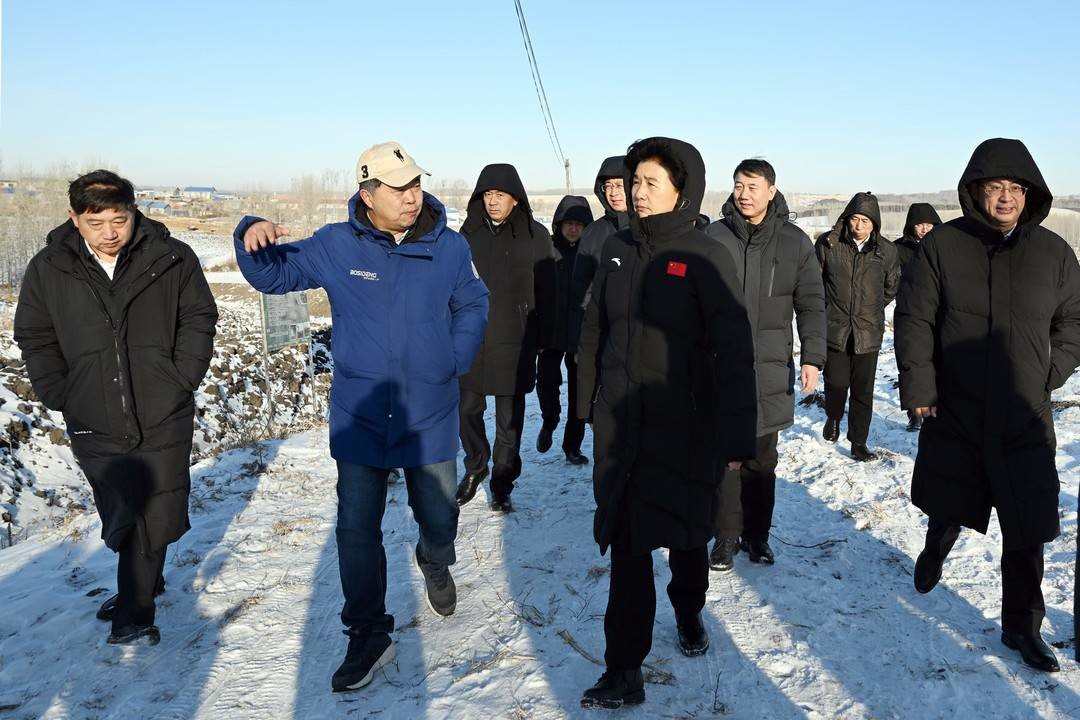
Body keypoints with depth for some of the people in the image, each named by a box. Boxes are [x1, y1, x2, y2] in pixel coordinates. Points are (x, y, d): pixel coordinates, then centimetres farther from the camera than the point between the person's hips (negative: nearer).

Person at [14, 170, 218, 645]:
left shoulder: (171, 259, -6)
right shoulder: (48, 269, 0)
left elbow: (198, 320, 1)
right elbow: (35, 338, 8)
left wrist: (181, 382, -7)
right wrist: (61, 396, -1)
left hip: (163, 420, -1)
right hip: (94, 426, 2)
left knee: (154, 520, 4)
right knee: (120, 519, 11)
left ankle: (133, 611, 23)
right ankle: (142, 590, 35)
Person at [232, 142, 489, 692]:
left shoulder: (449, 248, -3)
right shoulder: (336, 246, -4)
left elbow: (472, 307, 8)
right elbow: (273, 275, 3)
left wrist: (453, 362, -4)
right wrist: (252, 237, -18)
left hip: (430, 418, 0)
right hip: (359, 416, 0)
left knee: (439, 521, 14)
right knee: (357, 531, 5)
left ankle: (435, 562, 51)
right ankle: (368, 636, 23)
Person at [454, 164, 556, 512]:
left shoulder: (535, 235, -2)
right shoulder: (470, 232, 5)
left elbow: (545, 292, -1)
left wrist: (541, 339, -3)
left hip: (515, 341, -2)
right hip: (472, 338, 3)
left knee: (509, 418, 6)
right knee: (468, 408, 9)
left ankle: (502, 484, 19)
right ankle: (475, 466, 33)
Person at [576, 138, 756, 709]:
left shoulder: (706, 258, -11)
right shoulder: (618, 250, 4)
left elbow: (734, 352, -14)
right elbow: (595, 331, 12)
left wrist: (736, 436, -17)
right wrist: (587, 400, 12)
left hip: (685, 427, -3)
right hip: (619, 425, 3)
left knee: (686, 533, 16)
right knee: (626, 545, 1)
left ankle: (688, 612, 46)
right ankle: (623, 671, 9)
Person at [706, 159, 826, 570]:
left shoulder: (795, 243, 4)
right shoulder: (714, 237, 1)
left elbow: (812, 304, 5)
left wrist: (812, 357, -3)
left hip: (770, 368, 1)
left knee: (762, 458, 10)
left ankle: (757, 534, 23)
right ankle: (726, 536, 14)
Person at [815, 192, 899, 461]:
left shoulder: (886, 250, 1)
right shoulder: (828, 244, -4)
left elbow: (891, 287, 17)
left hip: (869, 332, 1)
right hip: (835, 328, -1)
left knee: (863, 391, 3)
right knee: (836, 383, 2)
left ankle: (858, 443, 15)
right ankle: (833, 418, 34)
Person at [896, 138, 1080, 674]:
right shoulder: (943, 244, -5)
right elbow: (913, 319, -5)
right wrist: (917, 389, -8)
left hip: (1025, 419, 1)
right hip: (953, 411, 0)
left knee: (1026, 530, 3)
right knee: (949, 504, 19)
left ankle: (1022, 627, 20)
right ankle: (936, 549, 52)